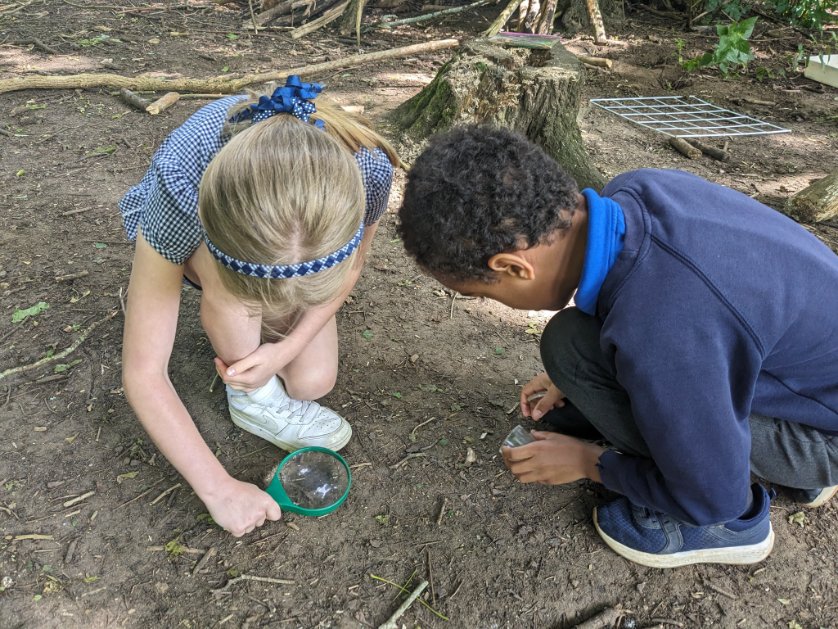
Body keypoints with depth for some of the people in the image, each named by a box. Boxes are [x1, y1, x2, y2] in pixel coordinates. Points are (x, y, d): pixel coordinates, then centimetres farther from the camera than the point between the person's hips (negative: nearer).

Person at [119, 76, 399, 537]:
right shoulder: (180, 181, -43)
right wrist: (219, 488, -32)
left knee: (313, 381, -13)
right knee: (223, 272, -36)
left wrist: (286, 347, -25)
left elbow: (349, 265, -13)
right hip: (188, 239, -1)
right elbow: (142, 373, -35)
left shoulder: (367, 169, -38)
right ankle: (254, 397, -11)